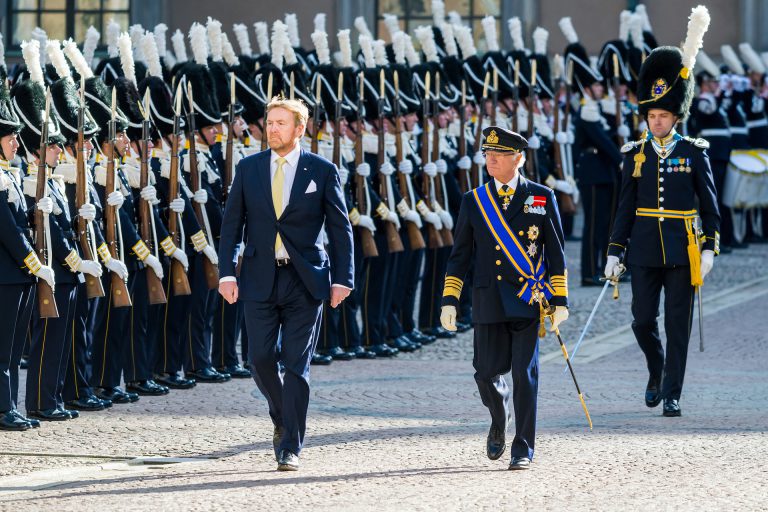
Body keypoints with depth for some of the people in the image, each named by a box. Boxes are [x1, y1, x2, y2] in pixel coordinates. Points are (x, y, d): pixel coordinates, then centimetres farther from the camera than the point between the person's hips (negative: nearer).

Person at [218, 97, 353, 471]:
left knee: (296, 365, -4)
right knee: (261, 359, -1)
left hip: (305, 281, -2)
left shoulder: (322, 171, 0)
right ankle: (283, 420, 26)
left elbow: (340, 227, 2)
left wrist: (342, 278, -4)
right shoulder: (248, 169, 6)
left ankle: (291, 448, 0)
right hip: (260, 279, 2)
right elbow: (231, 223, 7)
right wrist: (226, 272, -2)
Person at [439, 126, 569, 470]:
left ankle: (523, 449, 2)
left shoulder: (541, 198, 3)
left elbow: (556, 253, 4)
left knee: (525, 374, -5)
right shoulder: (474, 201, 8)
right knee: (487, 371, 0)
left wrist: (560, 300, -1)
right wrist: (449, 300, 4)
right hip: (489, 301, 2)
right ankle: (499, 419, 33)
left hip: (528, 300, -2)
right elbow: (459, 255, 11)